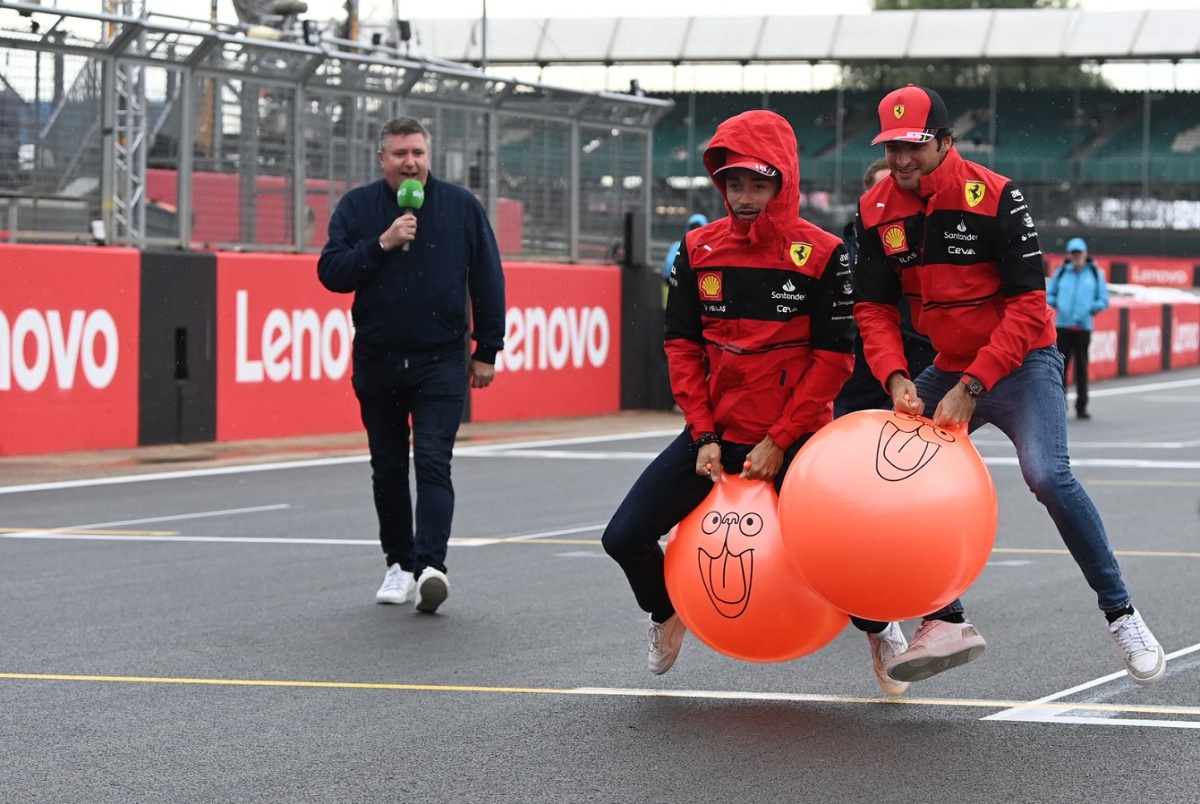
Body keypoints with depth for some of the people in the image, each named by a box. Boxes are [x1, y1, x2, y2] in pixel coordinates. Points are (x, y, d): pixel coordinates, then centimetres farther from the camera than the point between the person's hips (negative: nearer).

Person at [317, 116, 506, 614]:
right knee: (388, 469, 10)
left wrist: (487, 351, 2)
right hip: (376, 363, 2)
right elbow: (331, 273, -5)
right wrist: (381, 244, -17)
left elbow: (488, 280, 5)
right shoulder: (357, 208, 3)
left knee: (433, 462, -13)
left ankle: (431, 565, -21)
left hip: (440, 363, -2)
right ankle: (399, 564, 20)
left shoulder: (461, 207, 2)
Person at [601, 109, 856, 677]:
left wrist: (779, 443, -13)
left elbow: (833, 357, -9)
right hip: (716, 434, 3)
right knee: (625, 538, -5)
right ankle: (666, 616, 26)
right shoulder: (700, 250, 3)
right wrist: (704, 435, -4)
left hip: (794, 439, -3)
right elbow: (681, 344, 6)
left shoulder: (822, 255, -8)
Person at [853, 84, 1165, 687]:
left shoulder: (994, 197, -17)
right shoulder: (876, 212, -3)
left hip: (1021, 362, -6)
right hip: (948, 368, 6)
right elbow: (874, 309, 0)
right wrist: (896, 378, -19)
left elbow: (1027, 306, -19)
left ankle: (1121, 615, -14)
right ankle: (945, 624, 2)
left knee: (1048, 477, -26)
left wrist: (971, 388, -26)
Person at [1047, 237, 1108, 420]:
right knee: (1061, 366, -1)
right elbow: (1048, 295, 14)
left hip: (1083, 327, -1)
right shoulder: (1061, 272, 8)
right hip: (1062, 325, 1)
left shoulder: (1095, 273, 6)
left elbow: (1103, 301, 7)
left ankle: (1081, 406, 7)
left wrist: (1089, 308, -7)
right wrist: (1058, 305, -4)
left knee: (1081, 367, 1)